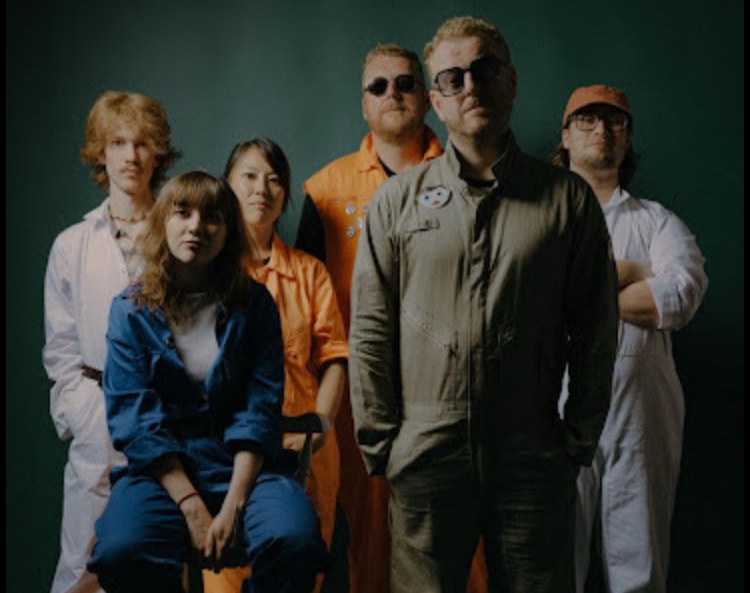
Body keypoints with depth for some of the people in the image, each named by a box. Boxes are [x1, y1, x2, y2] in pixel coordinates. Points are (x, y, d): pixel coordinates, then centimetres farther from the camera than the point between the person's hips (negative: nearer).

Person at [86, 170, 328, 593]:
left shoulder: (254, 304, 4)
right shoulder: (131, 310, 4)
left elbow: (261, 408, -3)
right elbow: (134, 416, -5)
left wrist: (233, 506, -15)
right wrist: (193, 507, -16)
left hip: (242, 464, 0)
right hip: (159, 468, 0)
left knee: (294, 538, -30)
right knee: (121, 551, -30)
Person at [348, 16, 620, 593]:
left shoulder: (568, 198, 3)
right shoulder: (396, 200, 5)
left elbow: (595, 333, 5)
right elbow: (370, 331, 4)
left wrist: (578, 442, 2)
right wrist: (380, 442, 0)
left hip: (534, 461, 0)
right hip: (424, 456, 1)